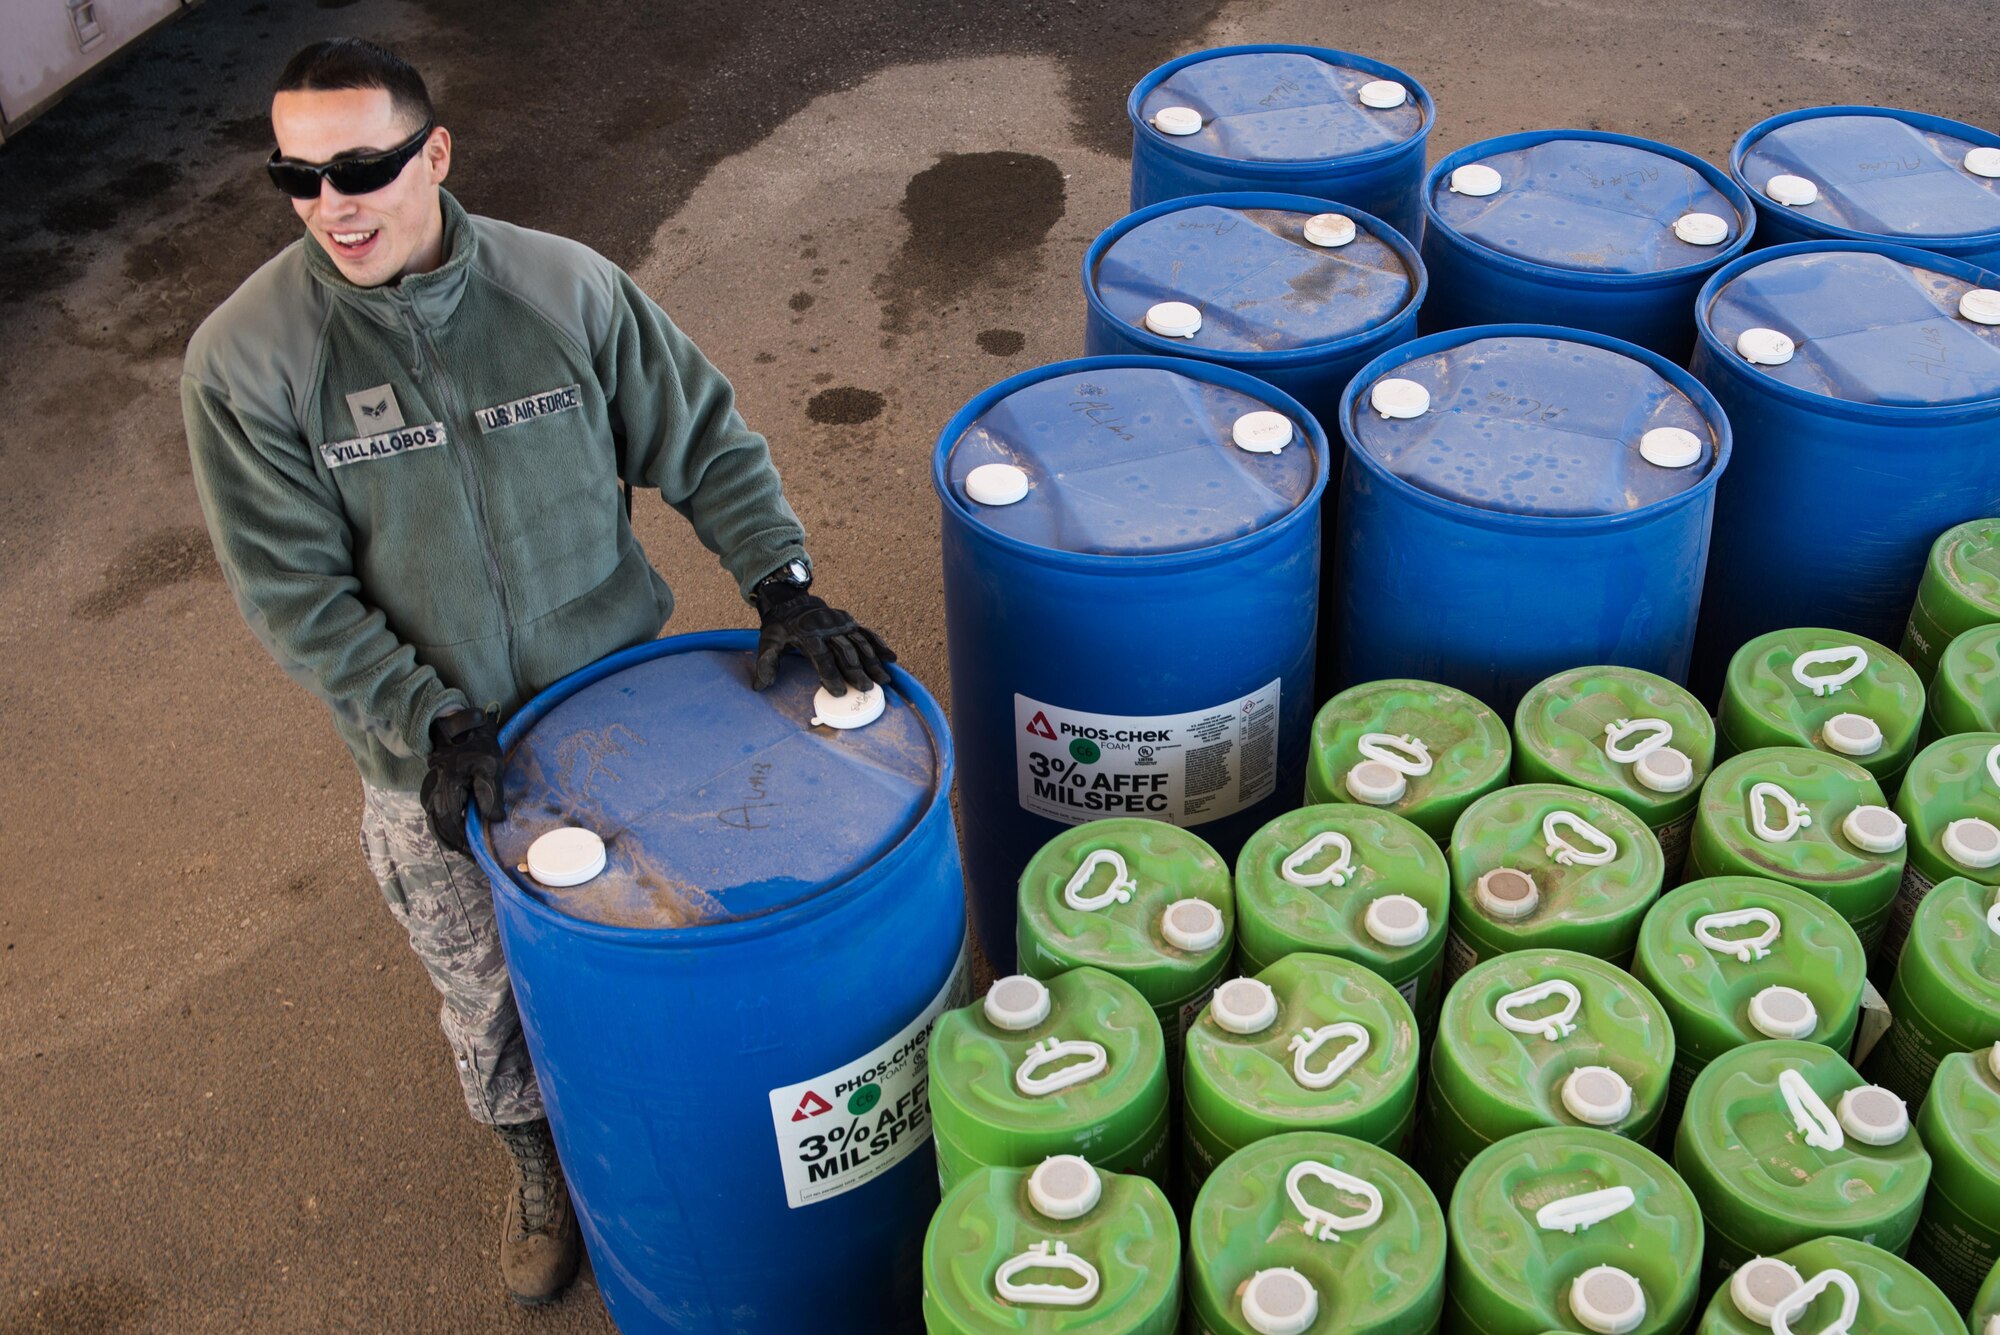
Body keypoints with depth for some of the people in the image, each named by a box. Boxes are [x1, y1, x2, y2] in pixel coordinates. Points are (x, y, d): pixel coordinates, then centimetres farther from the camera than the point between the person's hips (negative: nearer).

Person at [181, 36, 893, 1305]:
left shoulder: (568, 287, -14)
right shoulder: (244, 362, -16)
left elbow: (706, 440, -4)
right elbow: (295, 593, -13)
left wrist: (783, 583, -15)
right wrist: (430, 724, -21)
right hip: (431, 760, 0)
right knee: (490, 994, 18)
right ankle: (542, 1166, 47)